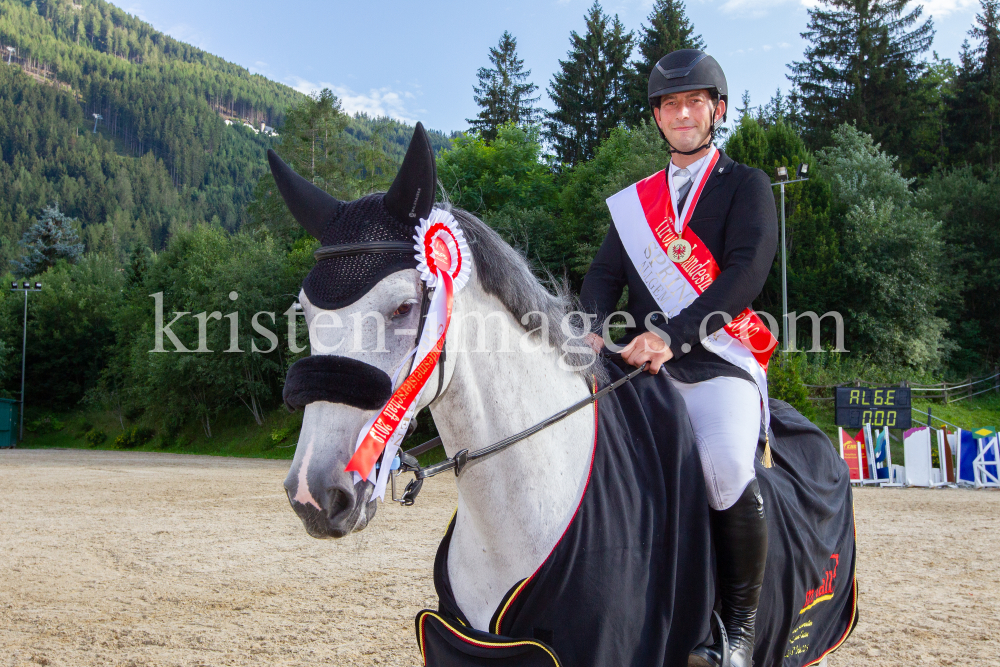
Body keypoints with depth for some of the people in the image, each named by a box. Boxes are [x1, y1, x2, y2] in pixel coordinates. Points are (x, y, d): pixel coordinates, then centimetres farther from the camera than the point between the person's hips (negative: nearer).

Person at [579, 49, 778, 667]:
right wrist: (597, 328, -10)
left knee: (727, 465, -33)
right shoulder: (635, 201, 22)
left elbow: (747, 270, -9)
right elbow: (605, 274, 14)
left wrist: (674, 335, -22)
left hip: (719, 361, -5)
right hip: (643, 361, 5)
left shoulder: (747, 185, 7)